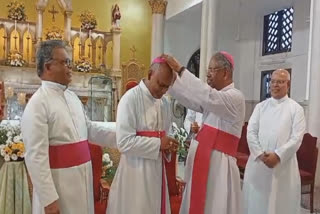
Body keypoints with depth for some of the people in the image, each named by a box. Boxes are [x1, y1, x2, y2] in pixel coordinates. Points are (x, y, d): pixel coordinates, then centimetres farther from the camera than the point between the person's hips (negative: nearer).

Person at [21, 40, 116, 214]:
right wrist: (49, 198, -21)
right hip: (58, 181, -8)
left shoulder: (72, 97, 8)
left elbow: (88, 128, 18)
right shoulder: (38, 103, -17)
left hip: (82, 177, 8)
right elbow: (36, 157, -20)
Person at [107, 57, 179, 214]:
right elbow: (124, 142, -22)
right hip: (136, 170, -6)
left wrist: (167, 145, -4)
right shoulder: (131, 98, -16)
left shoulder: (164, 102, 6)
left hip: (157, 168, 7)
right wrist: (158, 144, -19)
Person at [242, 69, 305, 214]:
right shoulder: (260, 107, 9)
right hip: (258, 161, 2)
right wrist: (261, 154, -11)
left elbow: (296, 138, -7)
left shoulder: (296, 108, 1)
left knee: (282, 202, 5)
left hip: (284, 164, -2)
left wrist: (278, 155, -15)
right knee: (256, 202, 9)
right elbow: (251, 132, 1)